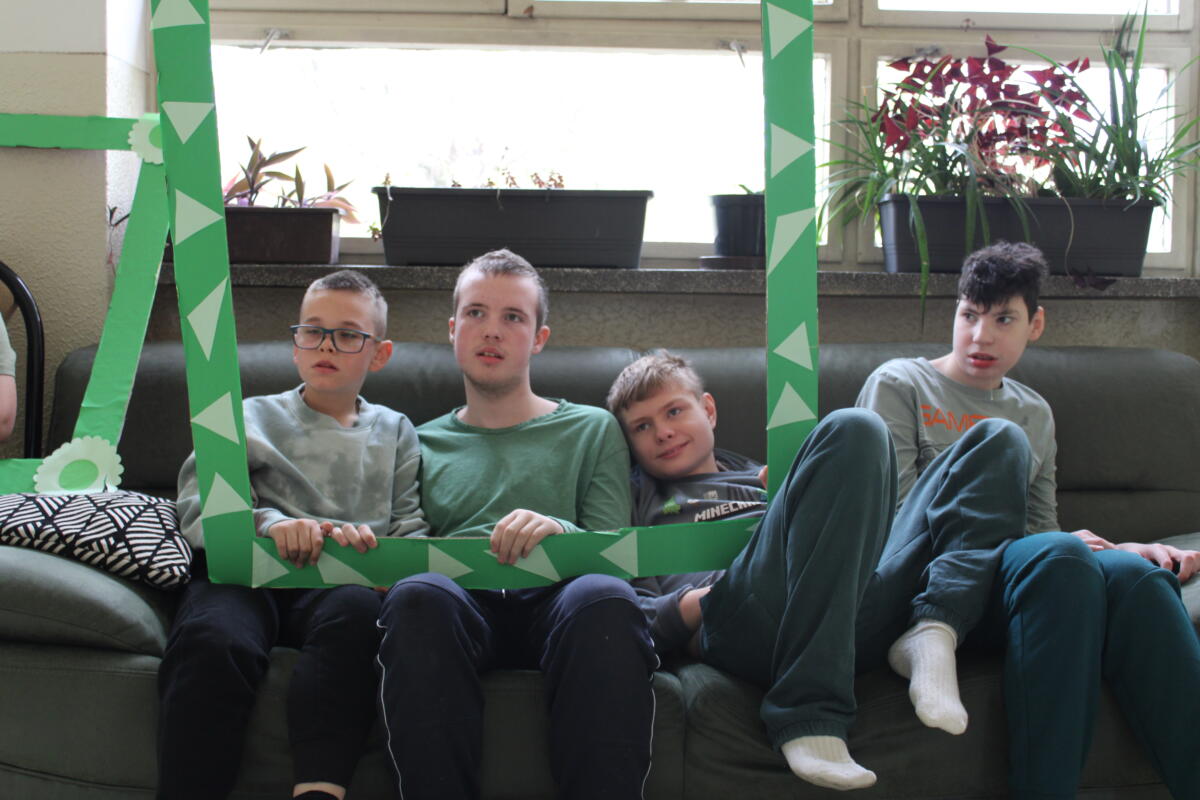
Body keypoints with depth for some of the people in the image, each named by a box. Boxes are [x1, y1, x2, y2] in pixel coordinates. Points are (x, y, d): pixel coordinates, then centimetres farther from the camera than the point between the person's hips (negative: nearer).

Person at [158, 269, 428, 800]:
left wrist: (370, 545, -9)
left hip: (341, 582, 0)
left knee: (358, 609, -39)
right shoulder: (252, 418, 23)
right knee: (213, 641, -37)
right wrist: (268, 525, -15)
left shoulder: (394, 432, 27)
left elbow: (412, 529, 16)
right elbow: (199, 506, 7)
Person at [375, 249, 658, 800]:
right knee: (418, 594, -37)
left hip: (556, 601, -1)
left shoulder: (592, 430, 24)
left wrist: (560, 533, -11)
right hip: (460, 600, 1)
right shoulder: (422, 444, 28)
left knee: (604, 598, -39)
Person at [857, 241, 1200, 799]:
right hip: (928, 575, -4)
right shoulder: (899, 386, 9)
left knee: (1134, 574, -30)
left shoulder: (1035, 413, 26)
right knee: (1058, 557, -37)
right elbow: (898, 517, -3)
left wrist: (1126, 546, 5)